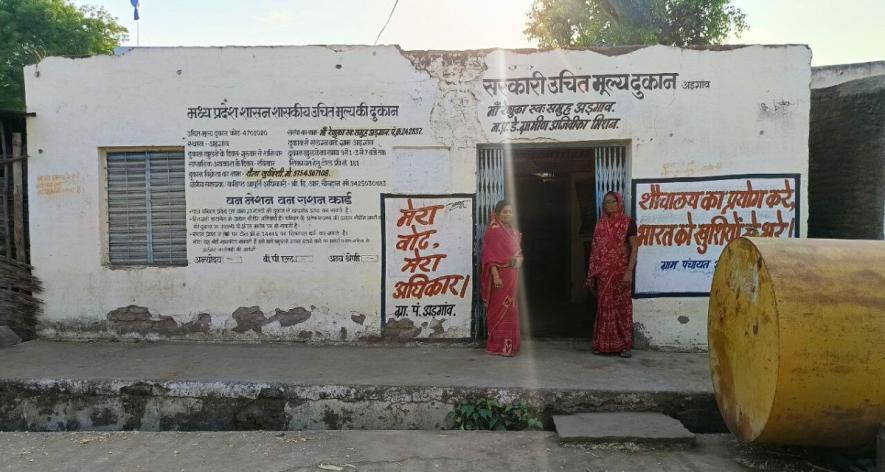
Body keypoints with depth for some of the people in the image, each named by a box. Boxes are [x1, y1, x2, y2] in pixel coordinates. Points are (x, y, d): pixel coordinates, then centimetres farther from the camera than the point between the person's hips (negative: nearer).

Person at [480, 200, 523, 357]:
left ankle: (509, 344, 20)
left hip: (513, 276, 8)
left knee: (510, 309, 12)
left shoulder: (514, 231, 16)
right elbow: (490, 256, -16)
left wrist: (519, 260, 5)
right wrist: (496, 276, -23)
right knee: (500, 309, -5)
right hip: (500, 275, -8)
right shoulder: (493, 231, -9)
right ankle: (498, 345, 1)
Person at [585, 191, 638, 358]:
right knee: (604, 307, 6)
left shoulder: (628, 222, -3)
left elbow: (634, 247, -7)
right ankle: (603, 344, 13)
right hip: (603, 272, 4)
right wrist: (591, 274, 8)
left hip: (620, 271, -4)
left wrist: (629, 271, -17)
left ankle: (624, 345, 6)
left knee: (622, 306, 0)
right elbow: (595, 250, 11)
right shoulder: (600, 224, 10)